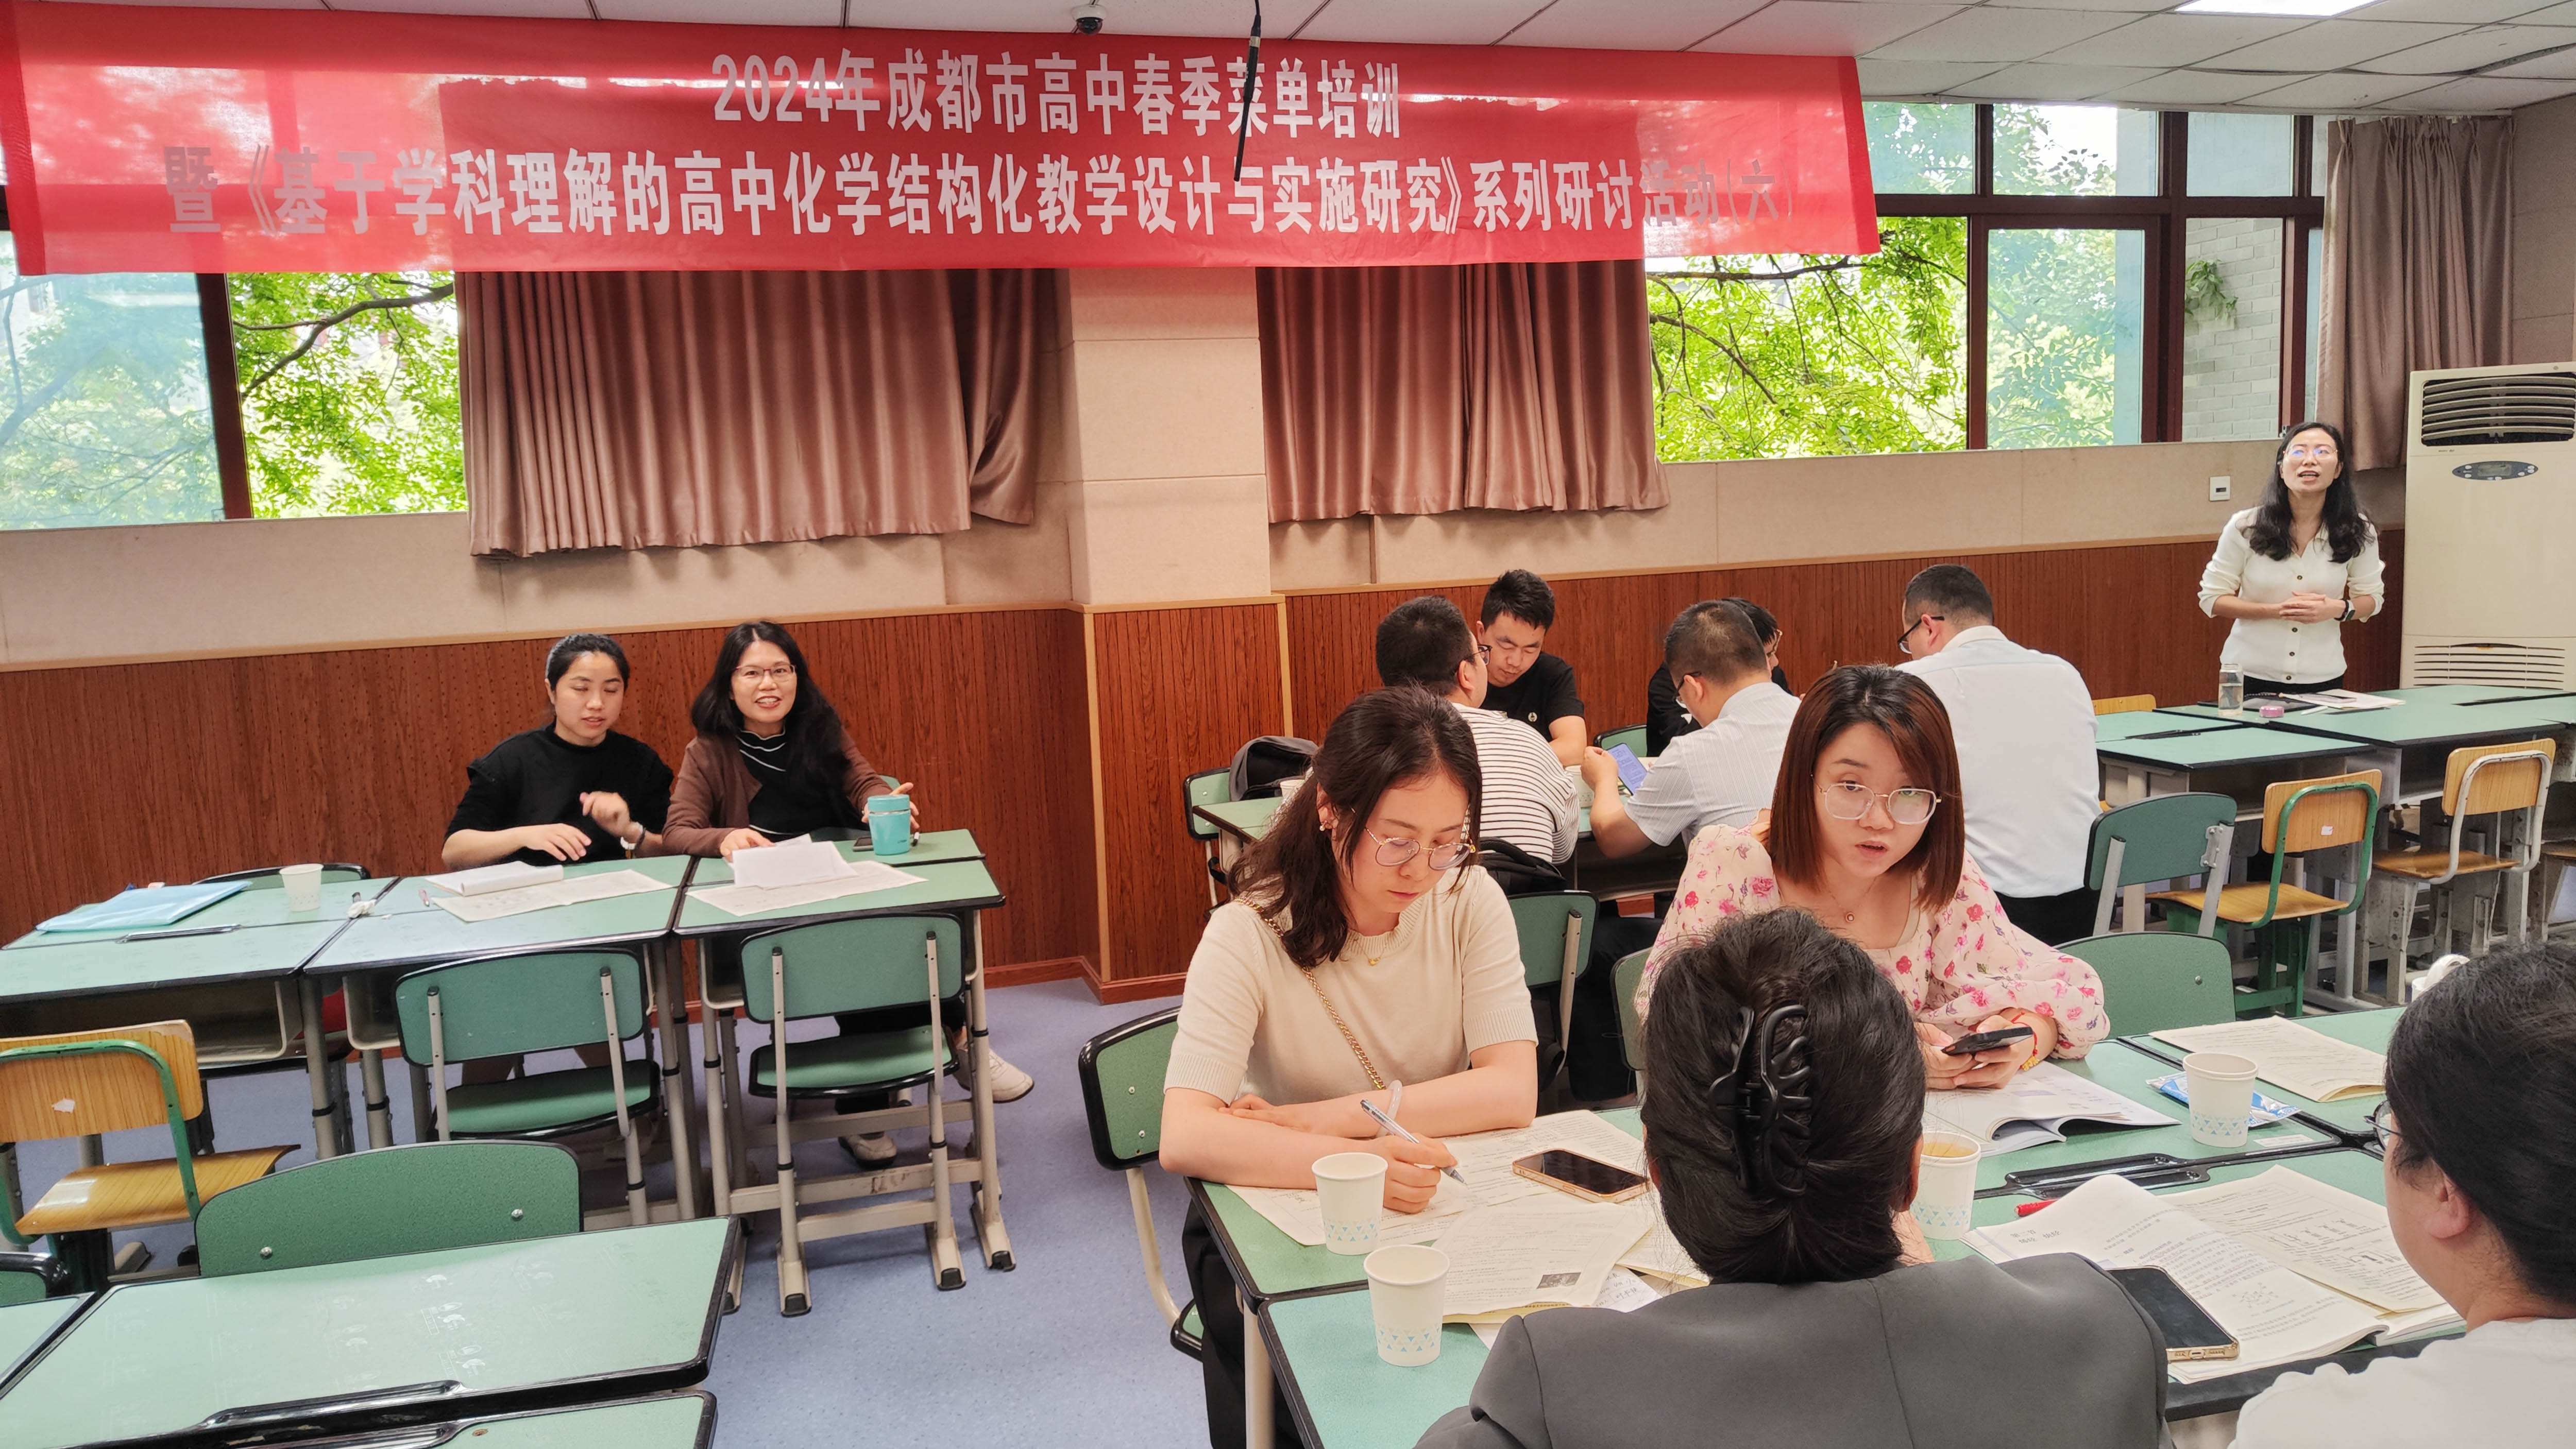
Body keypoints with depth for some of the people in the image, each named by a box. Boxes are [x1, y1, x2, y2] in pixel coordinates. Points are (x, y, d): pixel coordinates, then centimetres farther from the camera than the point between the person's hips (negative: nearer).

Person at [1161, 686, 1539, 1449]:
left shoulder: (1469, 901, -7)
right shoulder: (1251, 931, -16)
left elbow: (1513, 1092, -16)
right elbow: (1185, 1137, -27)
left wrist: (1312, 1119, -23)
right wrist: (1349, 1162, -44)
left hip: (1433, 1207, 3)